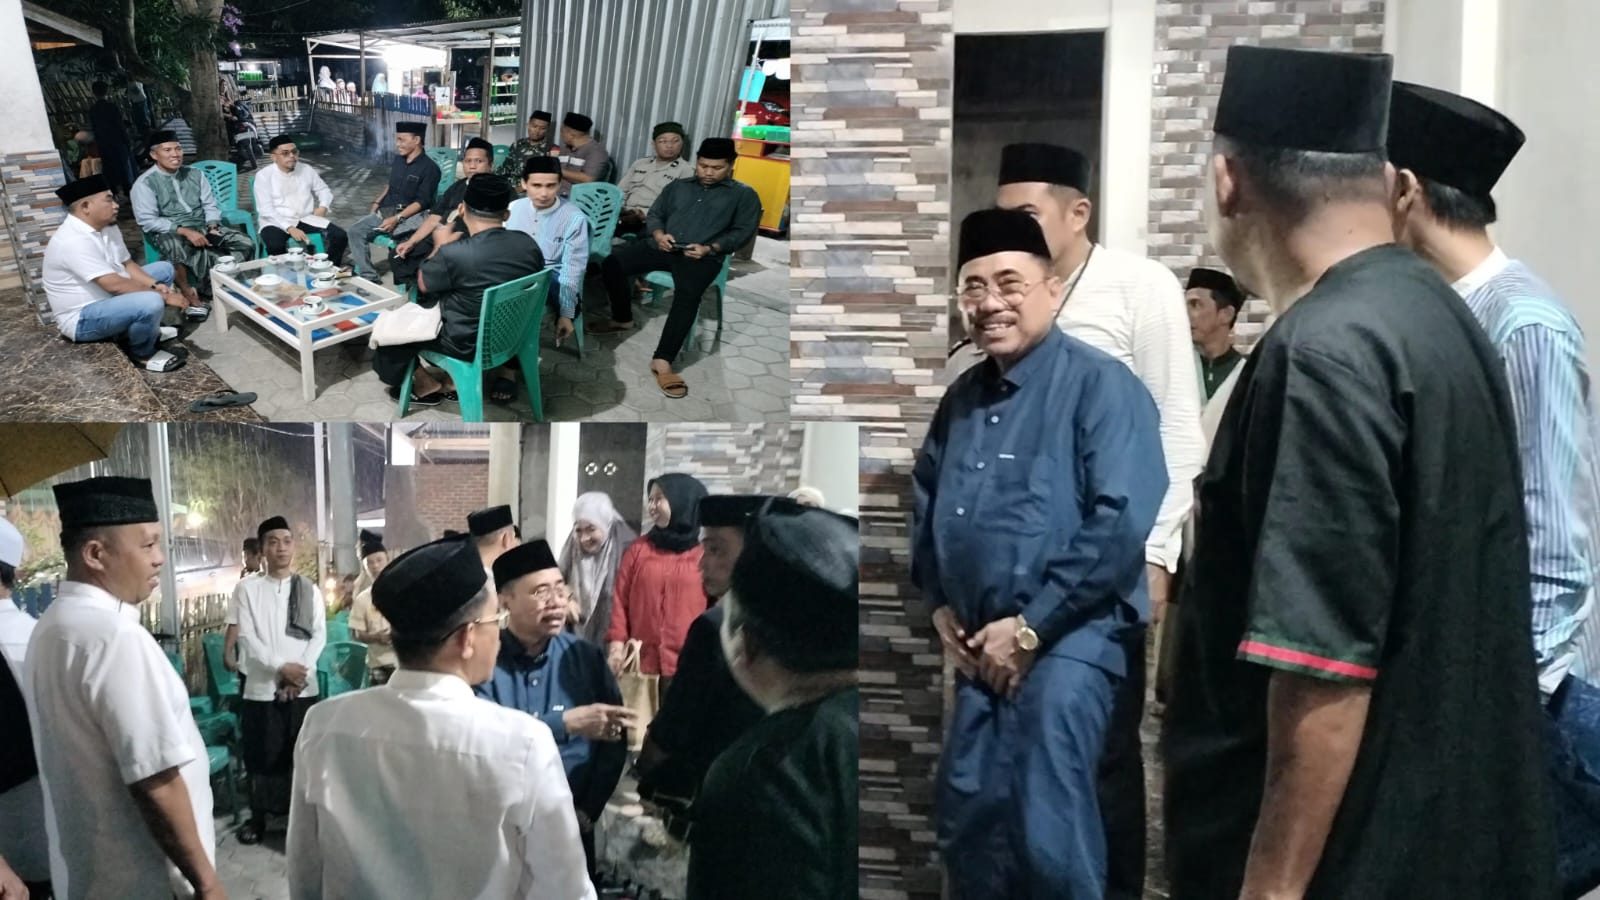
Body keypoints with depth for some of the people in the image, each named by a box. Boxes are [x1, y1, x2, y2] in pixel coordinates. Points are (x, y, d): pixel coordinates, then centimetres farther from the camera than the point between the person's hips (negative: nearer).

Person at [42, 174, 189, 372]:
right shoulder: (73, 241, -28)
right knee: (151, 303, -33)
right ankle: (142, 353, -6)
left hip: (107, 298, 11)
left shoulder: (106, 227, 3)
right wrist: (163, 295, -26)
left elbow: (127, 265, 11)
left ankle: (145, 330, 13)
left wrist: (156, 286, -8)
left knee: (164, 268, 14)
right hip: (82, 319, -11)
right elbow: (115, 285, -32)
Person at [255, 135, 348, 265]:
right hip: (277, 223, -4)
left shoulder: (306, 169, 9)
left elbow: (324, 190, 20)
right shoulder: (264, 175, -3)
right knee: (275, 246, -37)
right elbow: (266, 210, -12)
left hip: (306, 220, 4)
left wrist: (323, 206, -5)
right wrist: (290, 228, -24)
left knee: (340, 236, -18)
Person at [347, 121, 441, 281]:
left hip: (410, 215, -7)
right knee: (356, 230, -12)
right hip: (386, 211, 7)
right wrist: (377, 202, 13)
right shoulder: (398, 160, 13)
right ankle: (367, 276, -13)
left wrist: (397, 219, -23)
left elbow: (421, 202, -15)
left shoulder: (429, 168, -10)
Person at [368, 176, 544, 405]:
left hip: (471, 344, -6)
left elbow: (422, 283, -8)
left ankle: (427, 386, 31)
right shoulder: (529, 244, -13)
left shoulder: (454, 254, -29)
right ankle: (452, 380, 31)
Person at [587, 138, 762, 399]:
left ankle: (662, 361, -43)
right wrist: (659, 234, -4)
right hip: (662, 247, 4)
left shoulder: (744, 195, 13)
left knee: (687, 293, -36)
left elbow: (743, 231, 3)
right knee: (613, 262, -18)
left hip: (703, 256, -4)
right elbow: (655, 215, 21)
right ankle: (622, 320, 5)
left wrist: (709, 248, -12)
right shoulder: (677, 187, 25)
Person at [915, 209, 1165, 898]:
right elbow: (925, 499, 23)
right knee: (966, 818, 14)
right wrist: (939, 604, 10)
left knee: (1050, 835, -7)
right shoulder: (962, 397, 11)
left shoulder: (1100, 385, -11)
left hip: (1066, 639, -7)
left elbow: (1123, 522, -20)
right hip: (981, 646, 7)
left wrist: (1031, 626, -17)